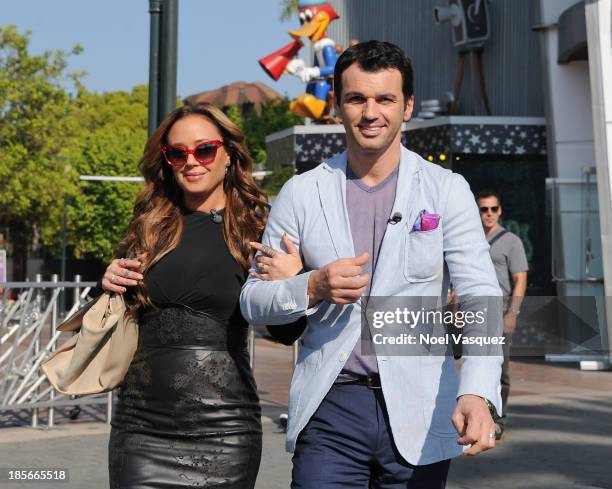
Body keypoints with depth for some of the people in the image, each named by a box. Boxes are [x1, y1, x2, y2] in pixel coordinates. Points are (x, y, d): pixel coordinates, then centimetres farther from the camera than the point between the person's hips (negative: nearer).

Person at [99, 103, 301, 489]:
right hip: (141, 424, 3)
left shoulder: (256, 229, 0)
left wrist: (290, 281, -16)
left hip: (223, 431, -2)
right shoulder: (149, 229, 9)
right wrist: (111, 285, 1)